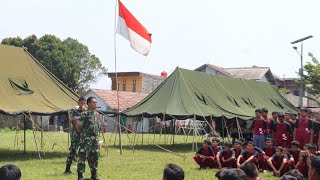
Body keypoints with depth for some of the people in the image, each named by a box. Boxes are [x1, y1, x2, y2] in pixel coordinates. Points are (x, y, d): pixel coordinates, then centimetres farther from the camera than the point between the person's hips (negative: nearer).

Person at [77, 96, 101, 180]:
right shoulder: (84, 114, -12)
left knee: (94, 157, 12)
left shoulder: (97, 114, 10)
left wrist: (96, 134, 16)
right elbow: (78, 127, -6)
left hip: (95, 139, 7)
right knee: (83, 156, -6)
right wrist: (85, 132, 8)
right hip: (86, 139, -7)